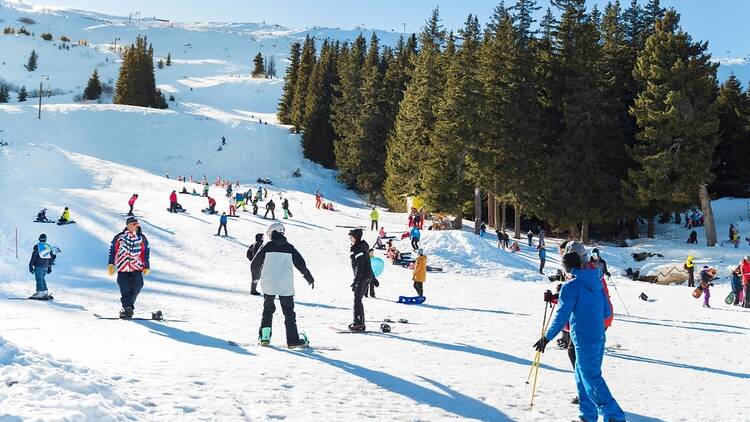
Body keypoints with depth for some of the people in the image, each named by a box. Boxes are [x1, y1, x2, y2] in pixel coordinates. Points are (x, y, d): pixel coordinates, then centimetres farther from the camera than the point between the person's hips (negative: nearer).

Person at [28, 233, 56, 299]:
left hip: (39, 265, -6)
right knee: (42, 279, 14)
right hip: (46, 266, 6)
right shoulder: (49, 246, 10)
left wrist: (31, 265, -5)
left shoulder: (37, 246, -7)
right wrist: (49, 267, 20)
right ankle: (45, 292, 13)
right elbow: (51, 257, 14)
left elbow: (34, 256, -10)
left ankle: (40, 292, -7)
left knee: (39, 279, -4)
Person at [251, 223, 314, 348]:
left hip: (268, 284, 0)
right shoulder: (289, 247, 5)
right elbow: (301, 264, 5)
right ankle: (293, 340, 2)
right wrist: (310, 279, 16)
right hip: (286, 285, 0)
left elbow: (255, 264, 4)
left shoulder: (266, 246, 2)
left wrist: (256, 277, 23)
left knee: (268, 309, 16)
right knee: (289, 311, 5)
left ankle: (264, 336, 10)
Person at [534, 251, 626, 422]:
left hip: (584, 339, -8)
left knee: (591, 378, 0)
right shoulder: (597, 282, 8)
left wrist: (547, 337, -7)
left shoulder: (570, 286, -14)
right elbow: (607, 312, 12)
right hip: (599, 336, 8)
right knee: (582, 374, 18)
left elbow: (562, 316, -15)